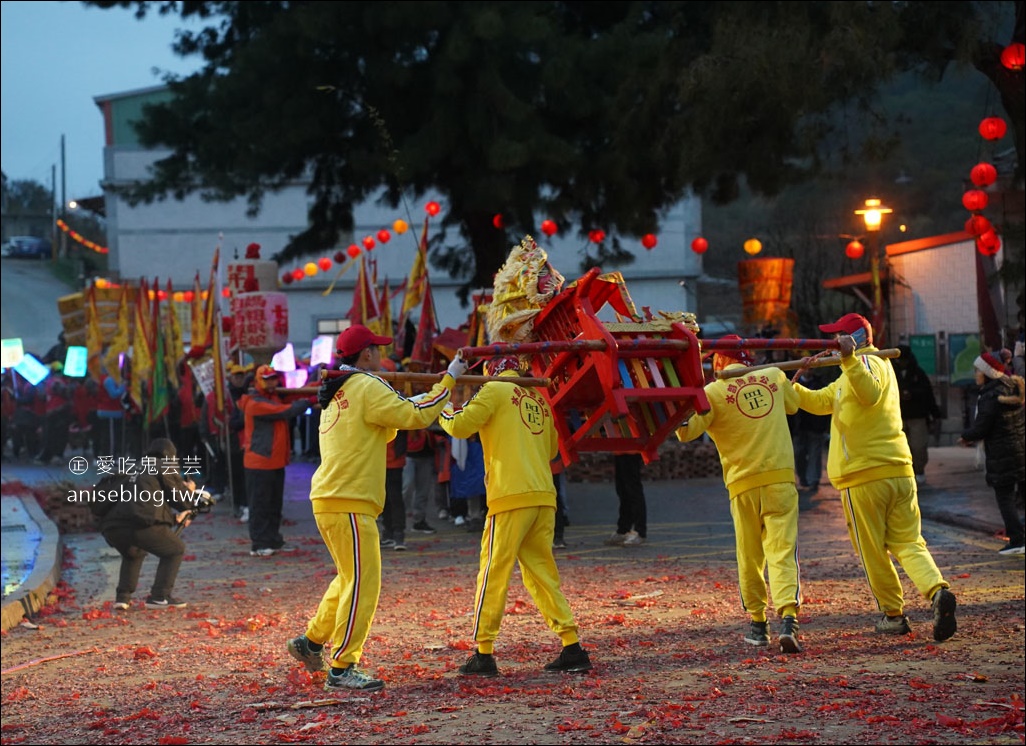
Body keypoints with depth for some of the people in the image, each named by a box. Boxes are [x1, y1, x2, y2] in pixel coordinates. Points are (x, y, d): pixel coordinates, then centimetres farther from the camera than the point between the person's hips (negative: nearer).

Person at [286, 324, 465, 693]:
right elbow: (415, 416, -13)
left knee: (350, 578, 21)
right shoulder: (367, 387, -10)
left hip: (327, 500, 10)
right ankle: (342, 669, -7)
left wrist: (412, 403, 19)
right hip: (349, 503, -10)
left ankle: (311, 642, 27)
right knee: (362, 583, -7)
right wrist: (449, 378, -5)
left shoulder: (336, 394, 19)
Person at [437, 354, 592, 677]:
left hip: (511, 496, -6)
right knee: (541, 572, 11)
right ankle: (572, 648, 5)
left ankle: (483, 654, 0)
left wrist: (442, 410, 13)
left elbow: (460, 426, -7)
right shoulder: (538, 399, 18)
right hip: (544, 496, 6)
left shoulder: (495, 390, -1)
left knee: (493, 573, 0)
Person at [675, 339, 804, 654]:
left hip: (744, 485, -1)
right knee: (782, 550, -6)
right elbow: (793, 404, 29)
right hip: (781, 477, 1)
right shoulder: (774, 376, 8)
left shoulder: (714, 392, -5)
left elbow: (686, 430, -12)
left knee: (749, 557, 13)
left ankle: (758, 624, 21)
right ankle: (788, 620, -23)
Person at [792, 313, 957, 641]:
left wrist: (849, 359, -41)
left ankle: (893, 615, 12)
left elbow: (869, 394, -33)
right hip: (900, 471, 8)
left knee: (872, 550, 5)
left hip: (864, 476, -8)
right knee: (908, 542, 2)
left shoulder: (868, 362, -7)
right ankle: (938, 590, -21)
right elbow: (820, 402, 26)